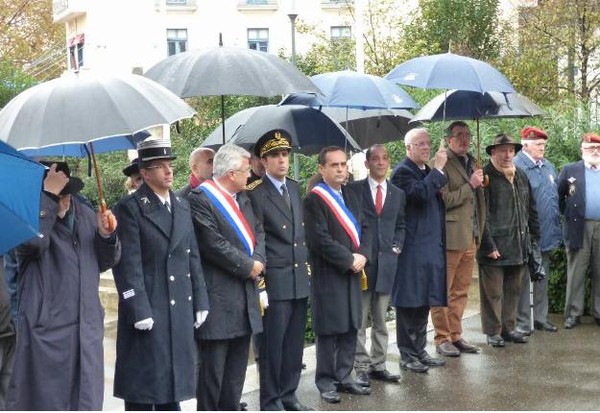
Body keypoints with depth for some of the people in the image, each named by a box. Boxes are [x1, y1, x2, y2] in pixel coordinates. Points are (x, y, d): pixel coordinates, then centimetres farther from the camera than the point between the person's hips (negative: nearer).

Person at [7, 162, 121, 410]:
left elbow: (106, 262, 18)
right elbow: (32, 241, -28)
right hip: (46, 330, -5)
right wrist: (48, 195, -22)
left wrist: (106, 235, -1)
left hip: (87, 331, 5)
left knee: (86, 400, 12)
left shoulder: (85, 214, 11)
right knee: (45, 399, 1)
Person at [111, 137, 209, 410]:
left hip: (180, 309, 6)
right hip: (147, 309, -6)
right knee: (142, 385, 3)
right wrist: (139, 311, -18)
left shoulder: (182, 206, 13)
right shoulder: (130, 208, -8)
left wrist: (200, 302, 10)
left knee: (174, 376, 15)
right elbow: (128, 264, -14)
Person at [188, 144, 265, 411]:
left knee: (237, 367, 15)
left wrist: (257, 261, -5)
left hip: (245, 292, 9)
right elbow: (213, 244, -19)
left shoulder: (242, 197, 16)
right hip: (217, 296, -8)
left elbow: (258, 232, 14)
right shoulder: (200, 199, -12)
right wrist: (247, 266, -12)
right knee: (212, 368, 0)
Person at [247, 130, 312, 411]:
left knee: (294, 344, 12)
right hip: (274, 281, -7)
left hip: (300, 279, 7)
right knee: (272, 344, 2)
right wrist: (259, 282, -12)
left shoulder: (295, 187, 13)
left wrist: (307, 265, 15)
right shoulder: (256, 193, -9)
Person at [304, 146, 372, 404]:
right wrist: (349, 259, -15)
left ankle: (344, 378, 22)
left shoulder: (350, 196, 14)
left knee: (350, 328, 11)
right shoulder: (314, 199, -12)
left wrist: (362, 256, -6)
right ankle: (326, 382, 12)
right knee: (329, 330, 1)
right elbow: (320, 240, -18)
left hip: (352, 273, 7)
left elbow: (364, 228, 12)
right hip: (328, 275, -7)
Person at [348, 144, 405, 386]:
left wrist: (397, 246, 3)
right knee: (359, 319, -1)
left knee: (381, 319, 10)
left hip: (386, 262, 4)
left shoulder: (398, 194, 13)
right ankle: (362, 368, 5)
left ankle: (379, 365, 18)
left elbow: (400, 226, 19)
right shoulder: (354, 189, 0)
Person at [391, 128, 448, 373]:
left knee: (424, 302, 13)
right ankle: (407, 355, 7)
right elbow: (421, 194, -26)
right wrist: (438, 169, -20)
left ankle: (419, 351, 22)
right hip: (412, 250, -8)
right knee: (409, 303, -1)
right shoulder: (403, 172, -10)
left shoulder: (428, 172, 16)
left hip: (431, 248, 9)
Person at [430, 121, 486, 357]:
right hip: (450, 238, -8)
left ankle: (455, 336, 21)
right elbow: (443, 200, -18)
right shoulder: (441, 164, -9)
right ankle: (442, 339, 8)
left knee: (461, 291, 13)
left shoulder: (472, 163, 18)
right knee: (443, 291, 0)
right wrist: (469, 185, -15)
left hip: (470, 238, 8)